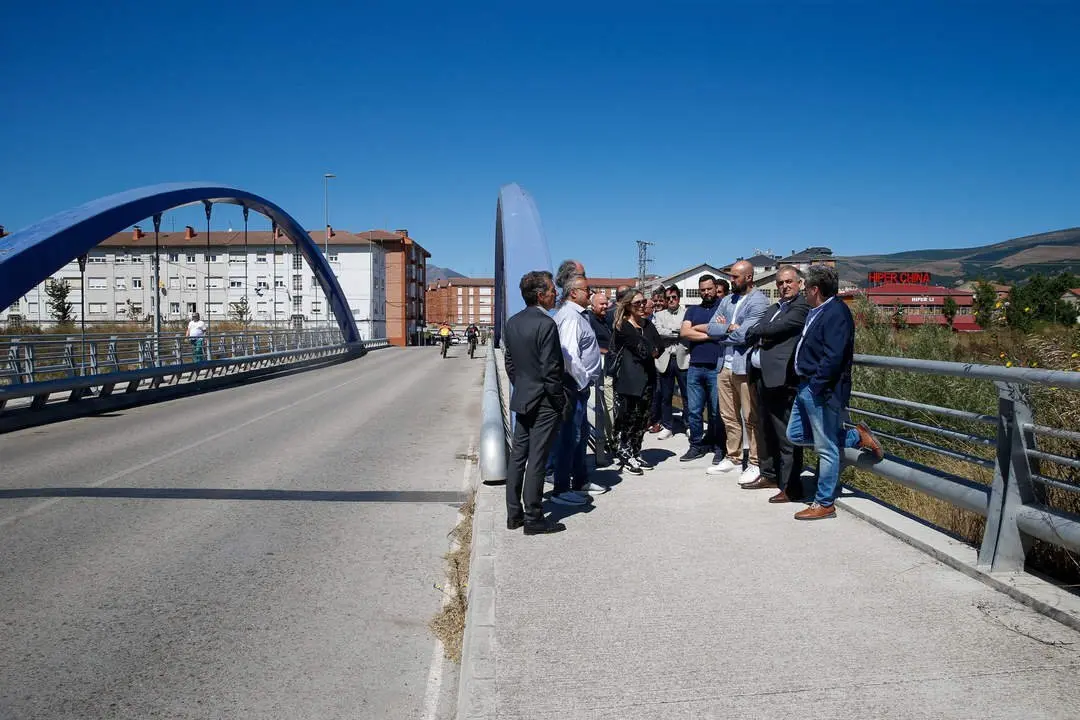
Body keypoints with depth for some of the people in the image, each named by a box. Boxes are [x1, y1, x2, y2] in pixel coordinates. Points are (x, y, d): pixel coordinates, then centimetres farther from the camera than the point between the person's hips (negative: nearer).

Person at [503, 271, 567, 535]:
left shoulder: (512, 323, 5)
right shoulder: (546, 324, -19)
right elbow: (550, 370, -20)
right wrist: (560, 402, -9)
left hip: (521, 399, 8)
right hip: (544, 403, -8)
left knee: (518, 455, 13)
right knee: (536, 460, -1)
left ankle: (514, 514, 21)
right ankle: (533, 519, 8)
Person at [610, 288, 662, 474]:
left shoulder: (647, 324, 17)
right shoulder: (622, 326, -5)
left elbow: (658, 346, 8)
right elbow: (641, 346, -13)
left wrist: (650, 351, -6)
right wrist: (651, 351, 1)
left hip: (646, 377, 7)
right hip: (628, 379, -7)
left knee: (642, 418, 9)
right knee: (628, 418, -5)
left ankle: (635, 454, 19)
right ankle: (625, 456, 4)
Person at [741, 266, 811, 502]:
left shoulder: (802, 307, -8)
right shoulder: (773, 308, 21)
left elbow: (773, 329, -17)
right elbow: (757, 338, 16)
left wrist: (750, 332, 2)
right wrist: (753, 374, 3)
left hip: (782, 379, -9)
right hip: (762, 377, 9)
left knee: (786, 436, -5)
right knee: (766, 430, 19)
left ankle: (791, 488, 0)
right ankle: (770, 474, 33)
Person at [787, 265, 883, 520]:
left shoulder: (836, 313, -17)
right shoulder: (818, 312, 14)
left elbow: (833, 357, -24)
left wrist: (816, 387, -23)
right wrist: (805, 385, 15)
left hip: (822, 391, -11)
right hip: (807, 388, 11)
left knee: (826, 448, 0)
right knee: (795, 434, 18)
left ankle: (824, 504, 12)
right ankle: (857, 437, 22)